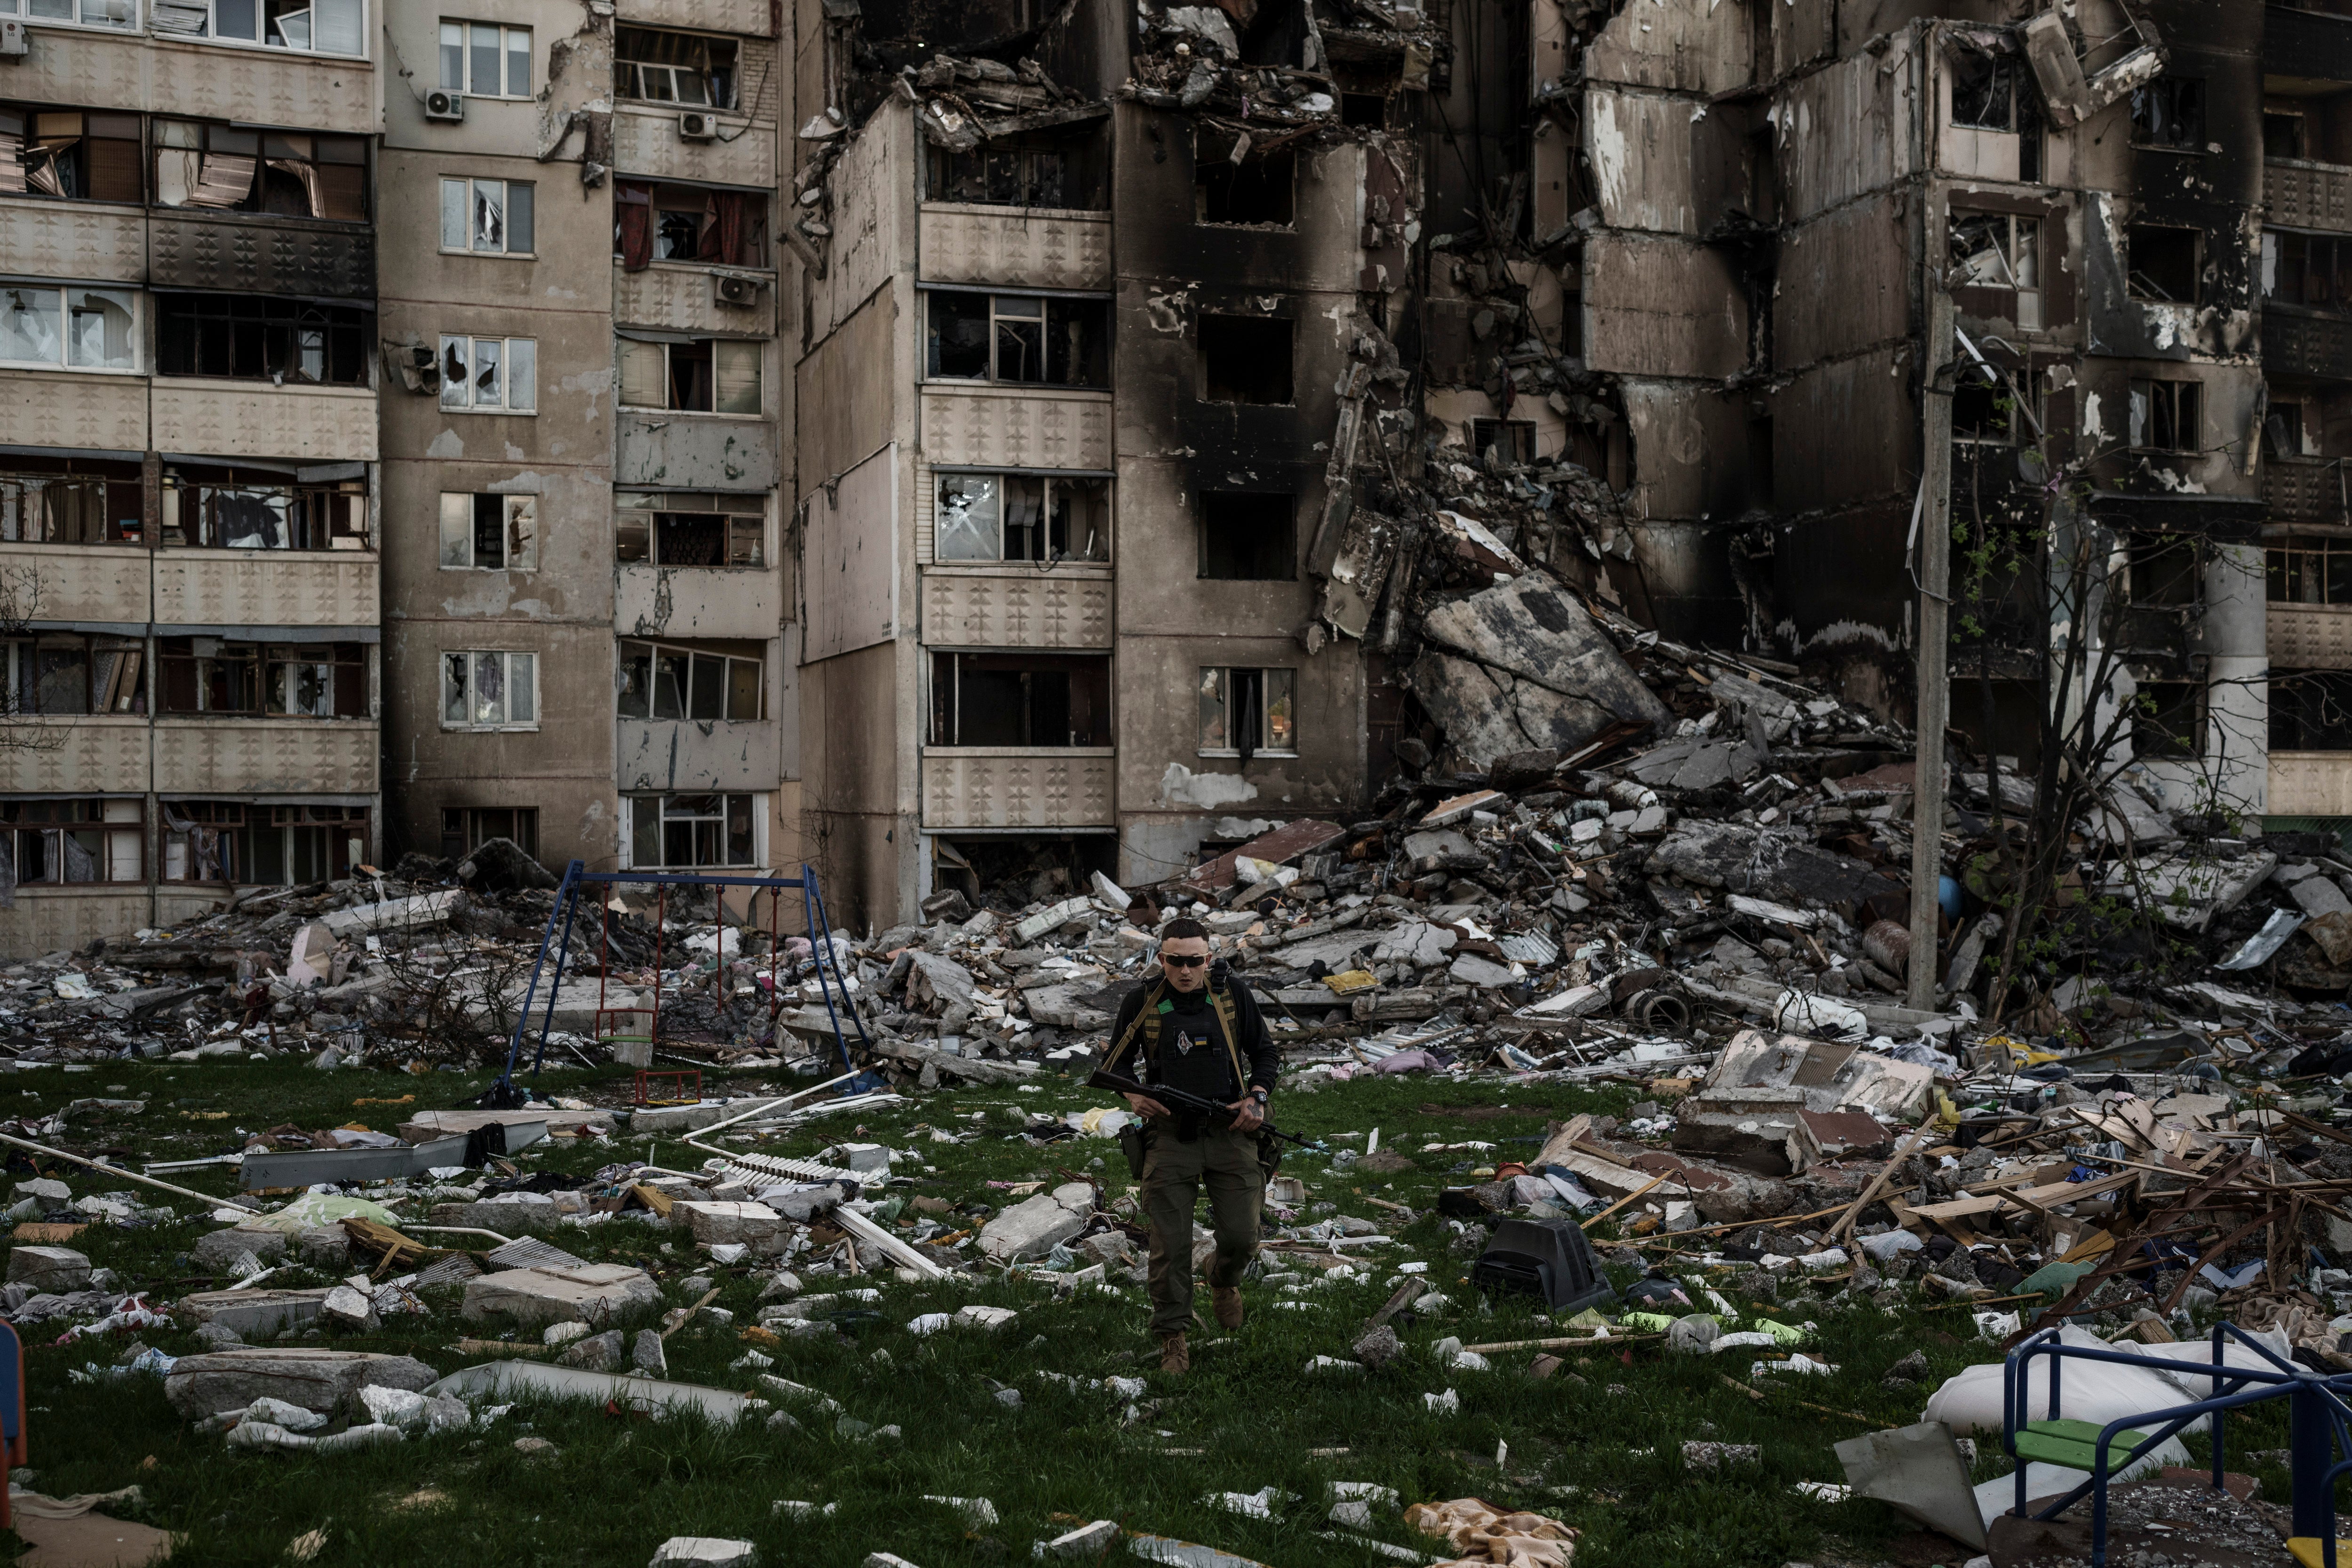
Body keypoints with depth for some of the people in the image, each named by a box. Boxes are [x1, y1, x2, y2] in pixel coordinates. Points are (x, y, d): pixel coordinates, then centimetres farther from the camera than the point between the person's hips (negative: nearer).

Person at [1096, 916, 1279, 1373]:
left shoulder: (1234, 995, 1)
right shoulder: (1142, 1002, -1)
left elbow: (1265, 1052, 11)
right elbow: (1116, 1061, 10)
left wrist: (1257, 1098, -6)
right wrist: (1133, 1096, -10)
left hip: (1230, 1132, 1)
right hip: (1170, 1134, -1)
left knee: (1241, 1236, 1)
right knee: (1170, 1245, -3)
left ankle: (1224, 1282, 36)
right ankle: (1172, 1338, 12)